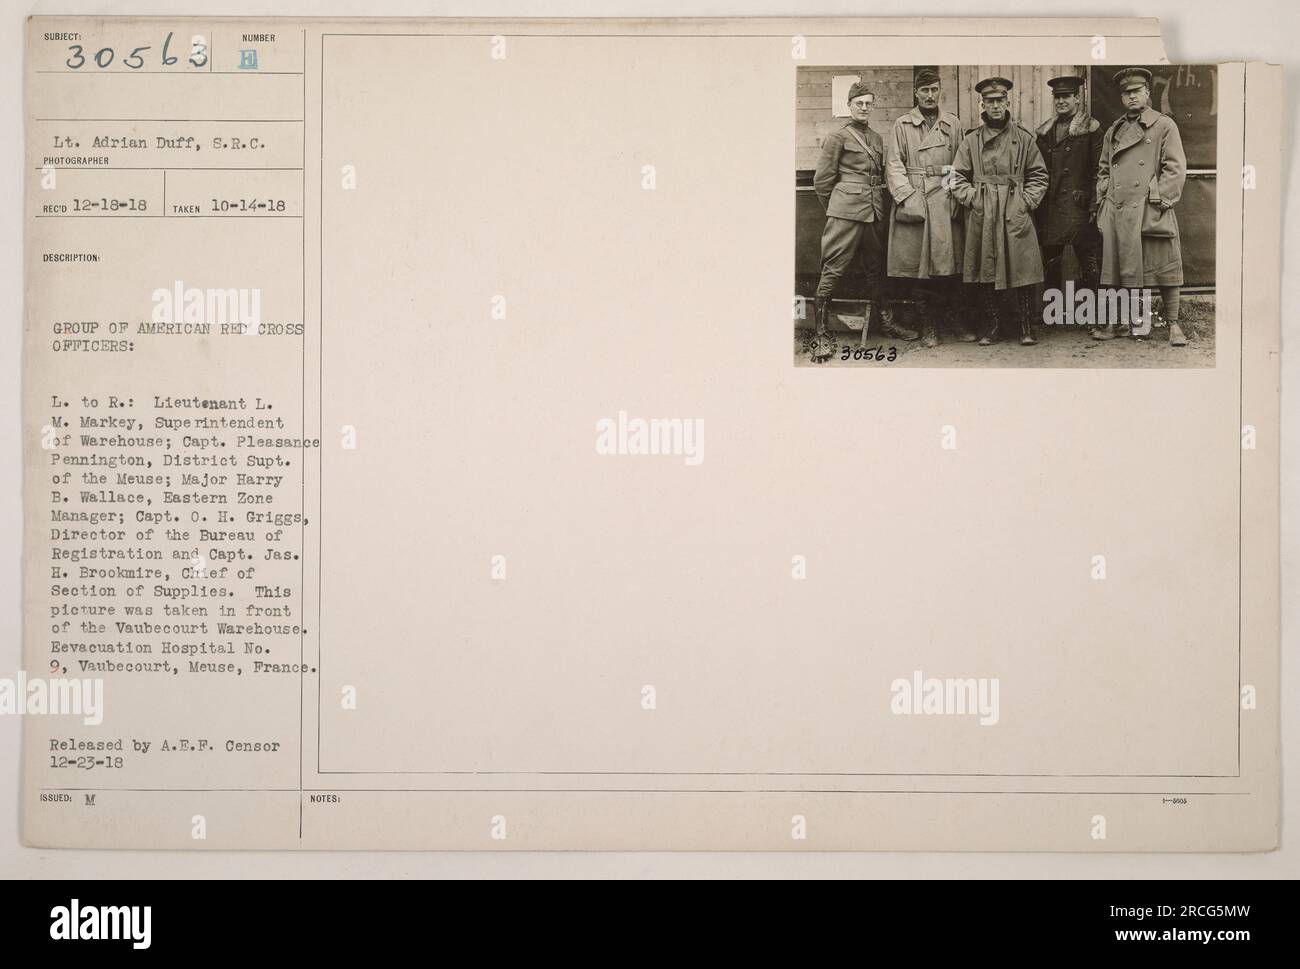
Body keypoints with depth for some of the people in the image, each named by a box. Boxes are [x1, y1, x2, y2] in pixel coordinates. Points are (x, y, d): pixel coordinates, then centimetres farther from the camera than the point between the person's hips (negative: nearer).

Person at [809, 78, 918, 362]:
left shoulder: (878, 140, 17)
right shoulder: (837, 138, -1)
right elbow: (822, 181, 1)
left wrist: (878, 203, 16)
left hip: (875, 214, 6)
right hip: (845, 214, -6)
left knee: (876, 269, 13)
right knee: (832, 271, -8)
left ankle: (882, 321, 26)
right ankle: (821, 335, -6)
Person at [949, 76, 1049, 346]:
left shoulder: (1024, 138, 9)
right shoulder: (970, 141, 9)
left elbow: (1039, 175, 11)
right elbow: (958, 178, 10)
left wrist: (1027, 201, -1)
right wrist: (972, 199, -4)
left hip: (1017, 217, 0)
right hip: (981, 218, 1)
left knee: (1022, 272, -4)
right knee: (985, 275, 2)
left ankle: (1027, 329, 4)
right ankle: (990, 330, 11)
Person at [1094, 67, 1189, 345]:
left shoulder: (1164, 126, 4)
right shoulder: (1113, 131, 18)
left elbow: (1176, 169, -2)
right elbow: (1103, 171, 21)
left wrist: (1158, 200, -11)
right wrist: (1102, 206, 10)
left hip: (1150, 214, -4)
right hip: (1116, 213, 4)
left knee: (1163, 268, -3)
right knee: (1115, 268, 5)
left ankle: (1173, 324, 3)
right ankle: (1111, 322, 12)